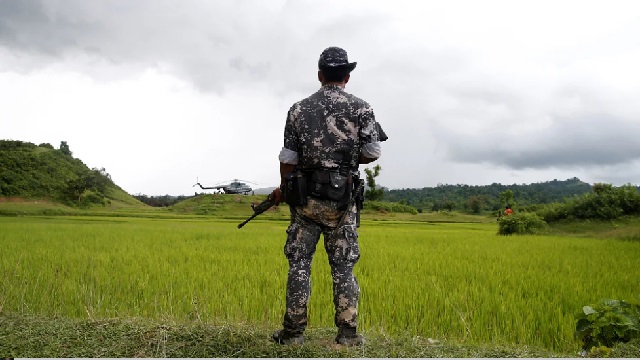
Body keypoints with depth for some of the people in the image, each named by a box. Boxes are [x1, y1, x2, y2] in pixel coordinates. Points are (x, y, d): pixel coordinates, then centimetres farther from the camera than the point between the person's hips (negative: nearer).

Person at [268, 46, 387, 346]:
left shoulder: (299, 109, 2)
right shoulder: (361, 109, -1)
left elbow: (288, 158, 3)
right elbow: (372, 153, -3)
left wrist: (283, 190, 19)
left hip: (305, 198, 1)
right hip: (341, 199, 0)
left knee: (299, 263, 8)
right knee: (343, 266, 8)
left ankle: (293, 331, 13)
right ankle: (348, 332, 12)